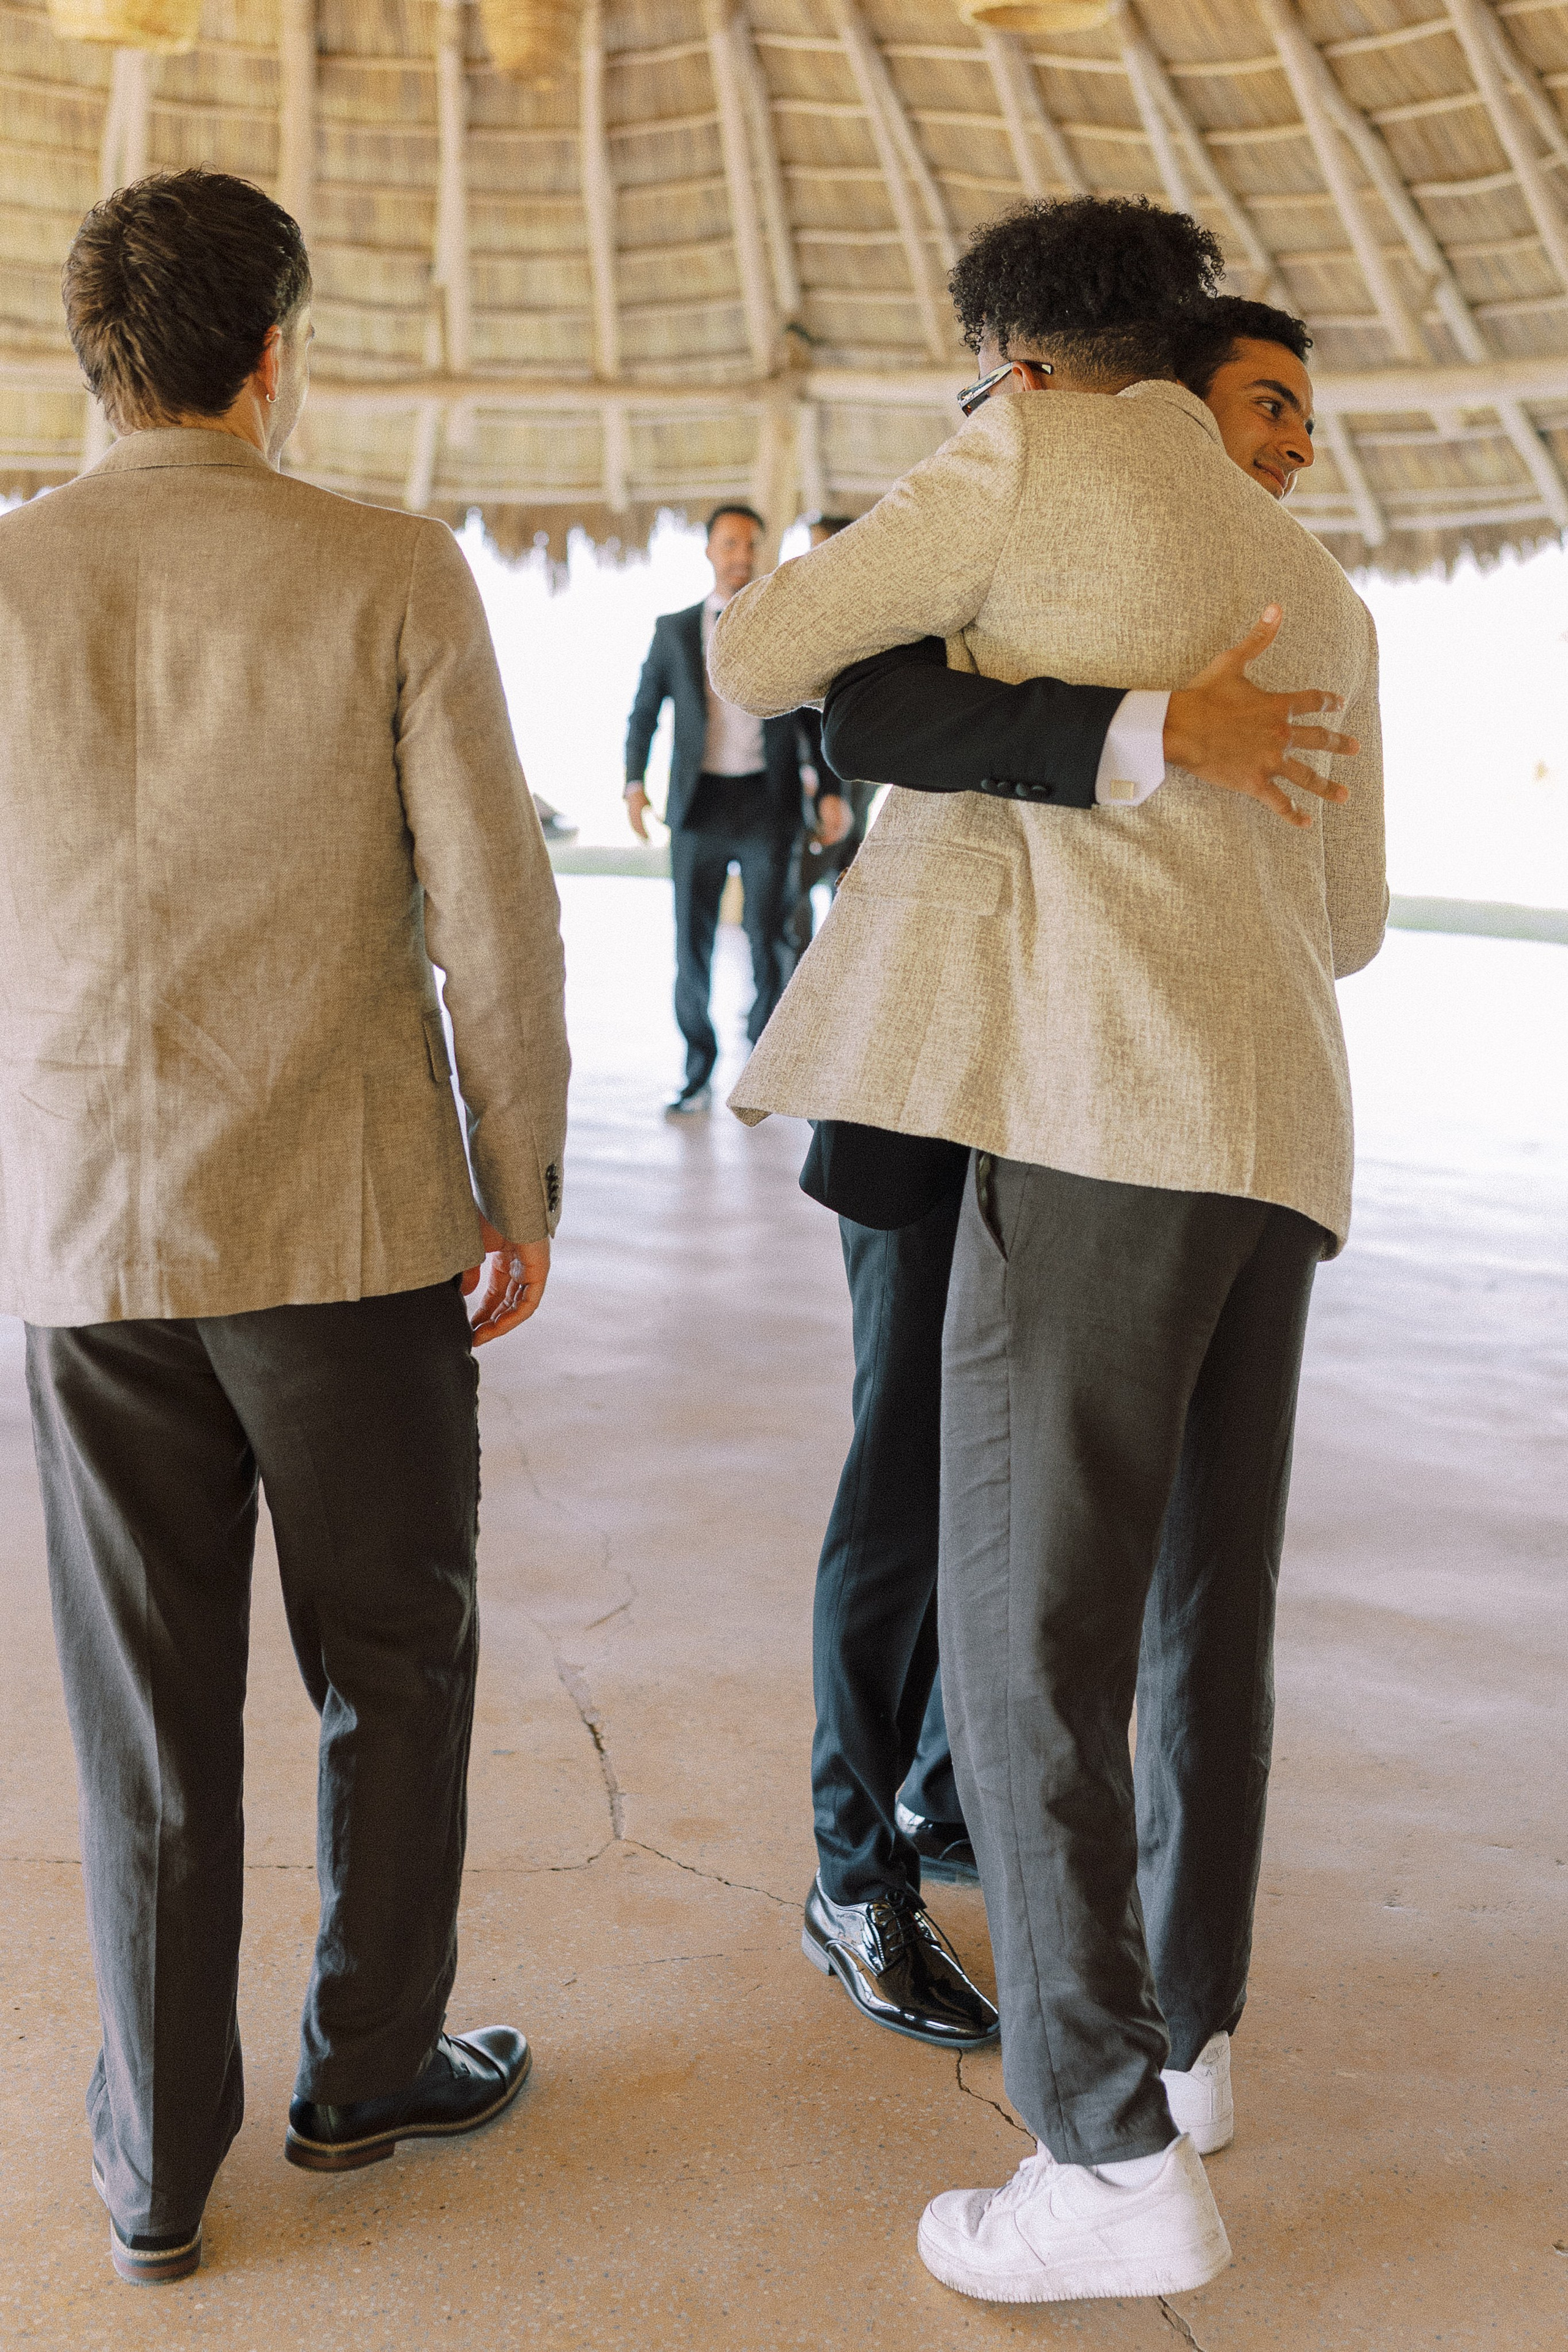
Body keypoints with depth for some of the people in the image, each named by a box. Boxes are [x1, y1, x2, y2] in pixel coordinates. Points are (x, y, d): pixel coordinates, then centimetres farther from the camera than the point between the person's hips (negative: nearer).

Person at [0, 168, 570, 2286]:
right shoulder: (395, 577, -6)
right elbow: (493, 914, -8)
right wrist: (523, 1188, 3)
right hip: (350, 1222, -2)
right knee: (393, 1663, 17)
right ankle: (370, 2065, 32)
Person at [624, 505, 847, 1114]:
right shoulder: (674, 630, 11)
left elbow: (815, 717, 10)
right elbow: (644, 713, 11)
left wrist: (830, 790, 0)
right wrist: (634, 784, -3)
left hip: (767, 801, 0)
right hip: (699, 804, 1)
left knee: (768, 939, 1)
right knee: (692, 943, 0)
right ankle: (698, 1073, 12)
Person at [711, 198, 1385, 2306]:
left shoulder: (1038, 463, 4)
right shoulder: (1317, 589, 25)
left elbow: (756, 649, 4)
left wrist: (778, 706, 29)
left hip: (1098, 1103, -8)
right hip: (1278, 1128, 8)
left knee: (1028, 1624, -4)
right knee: (1206, 1598, 18)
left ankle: (1119, 2154, -2)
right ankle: (1182, 2015, 31)